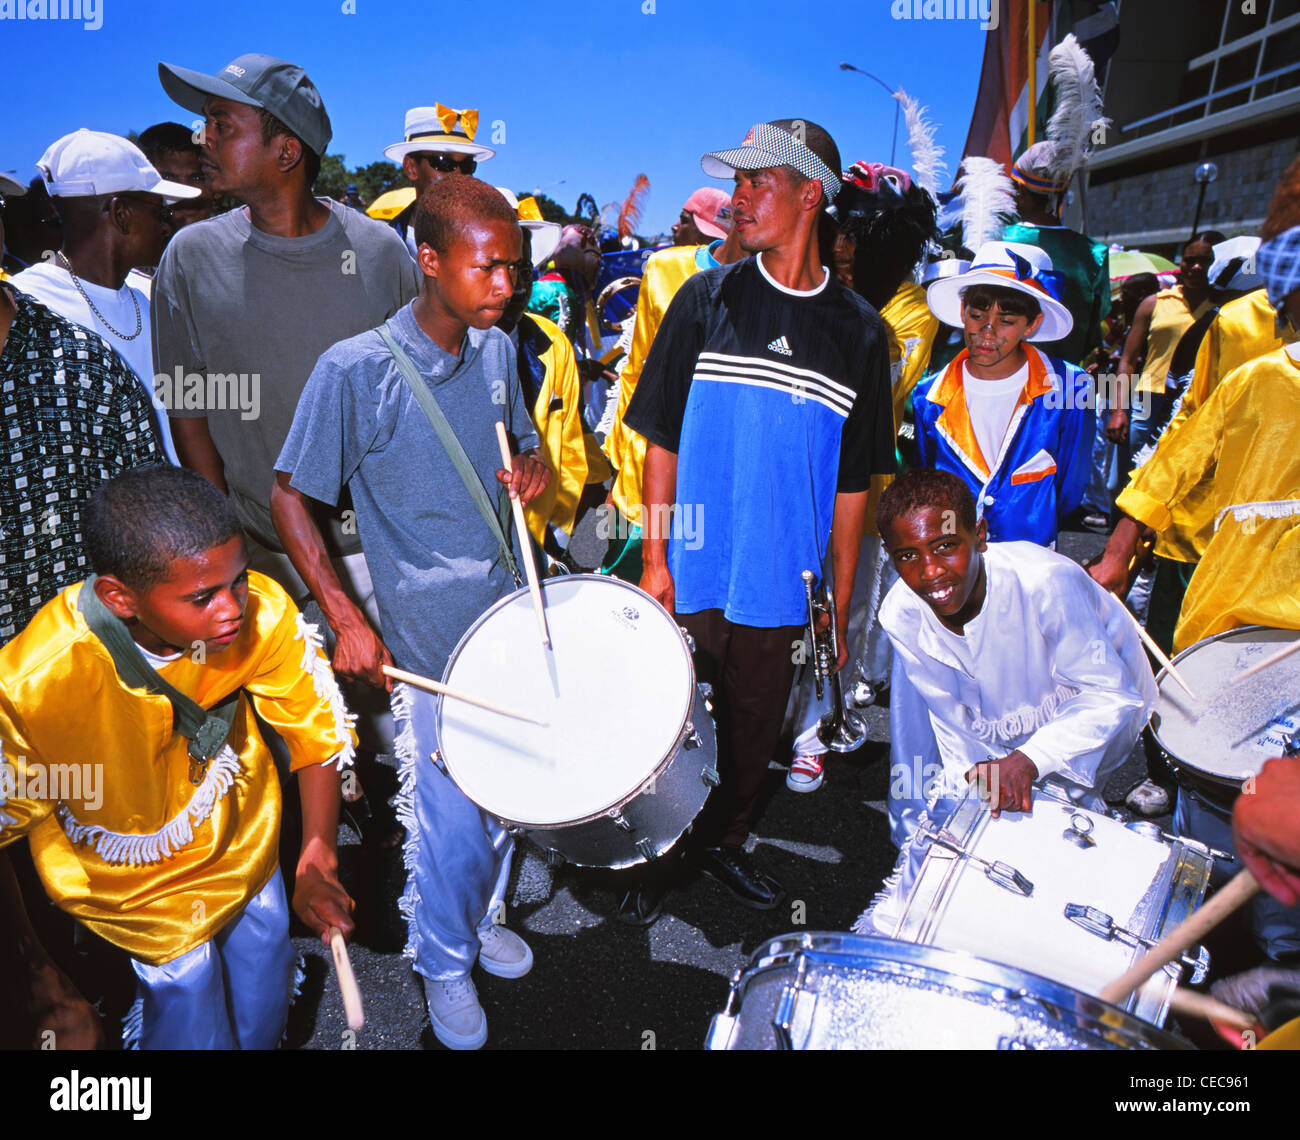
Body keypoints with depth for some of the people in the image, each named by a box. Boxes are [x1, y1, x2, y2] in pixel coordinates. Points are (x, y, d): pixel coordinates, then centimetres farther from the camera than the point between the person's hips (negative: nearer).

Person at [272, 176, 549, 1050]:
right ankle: (444, 965, 35)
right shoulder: (357, 370, -17)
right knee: (452, 820, 6)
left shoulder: (498, 350, 1)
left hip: (510, 616, 6)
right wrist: (346, 618, -16)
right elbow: (289, 497, -10)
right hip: (425, 638, -5)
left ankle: (484, 916, 48)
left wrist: (532, 469, -8)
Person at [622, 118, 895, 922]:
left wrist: (842, 603, 5)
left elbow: (854, 483, 4)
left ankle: (726, 842, 42)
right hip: (693, 576, -1)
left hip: (784, 585, 2)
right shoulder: (706, 300, -2)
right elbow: (663, 439, -1)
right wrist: (654, 559, -6)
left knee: (757, 728, 16)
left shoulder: (859, 332, 1)